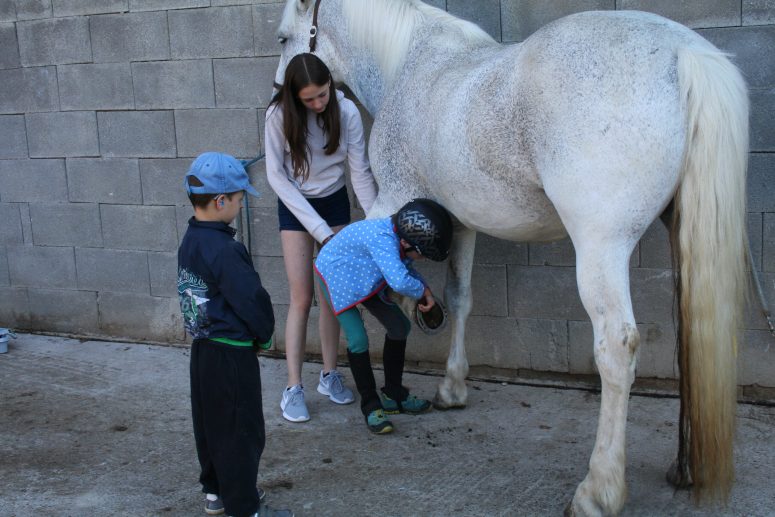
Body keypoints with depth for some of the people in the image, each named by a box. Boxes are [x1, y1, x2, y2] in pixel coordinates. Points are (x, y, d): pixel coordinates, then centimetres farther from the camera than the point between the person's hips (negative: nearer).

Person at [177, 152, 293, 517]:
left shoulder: (189, 243, 5)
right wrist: (265, 333, -2)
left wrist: (257, 332, 9)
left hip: (203, 347, 9)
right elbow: (251, 299, -22)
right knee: (241, 432, 2)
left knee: (210, 423, 20)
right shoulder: (224, 251, -24)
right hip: (232, 354, -9)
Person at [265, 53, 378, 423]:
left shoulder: (347, 111, -17)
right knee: (301, 298, -5)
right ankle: (293, 387, 1)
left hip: (335, 201, 2)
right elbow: (276, 176, -16)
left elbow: (360, 171, -12)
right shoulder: (279, 115, -20)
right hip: (295, 205, -2)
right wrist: (319, 228, -20)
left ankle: (329, 374, 20)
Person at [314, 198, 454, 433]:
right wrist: (422, 292, -31)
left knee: (400, 326, 6)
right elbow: (400, 281, -53)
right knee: (358, 340, -20)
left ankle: (393, 396, 18)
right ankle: (371, 407, -3)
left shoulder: (399, 237, -15)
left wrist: (425, 289, -10)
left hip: (363, 278, 9)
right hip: (335, 275, -9)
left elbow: (404, 266, 7)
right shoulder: (381, 238, -42)